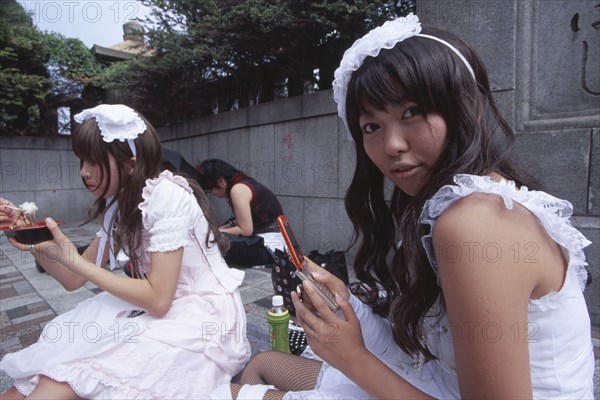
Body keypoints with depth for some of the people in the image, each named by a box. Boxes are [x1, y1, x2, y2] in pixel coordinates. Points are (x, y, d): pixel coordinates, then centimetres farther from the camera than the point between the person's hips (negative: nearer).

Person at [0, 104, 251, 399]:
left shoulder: (166, 197, -21)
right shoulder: (121, 204, 6)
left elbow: (157, 298, -23)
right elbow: (74, 280, 9)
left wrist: (75, 260, -18)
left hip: (203, 317, -7)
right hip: (160, 308, 7)